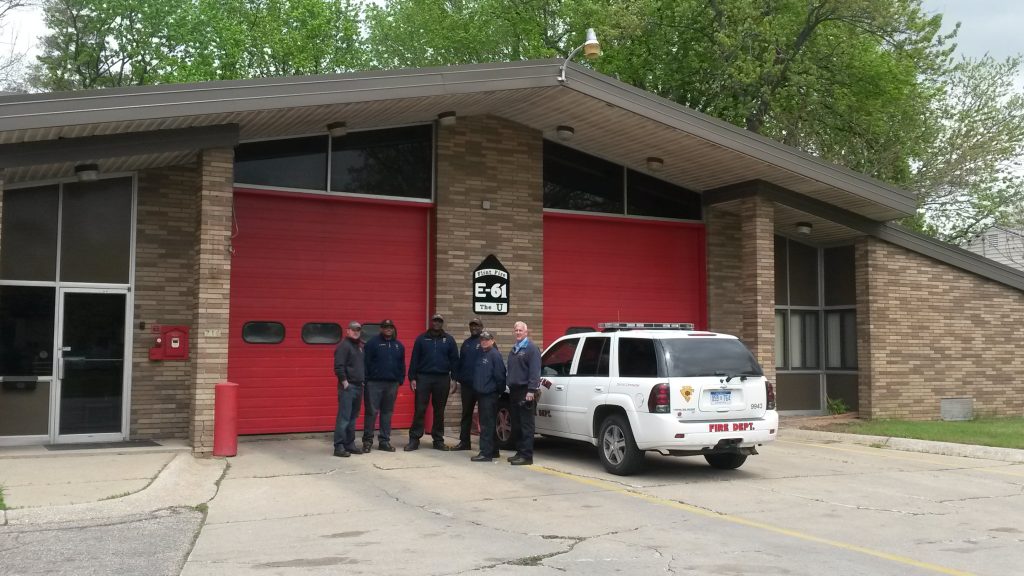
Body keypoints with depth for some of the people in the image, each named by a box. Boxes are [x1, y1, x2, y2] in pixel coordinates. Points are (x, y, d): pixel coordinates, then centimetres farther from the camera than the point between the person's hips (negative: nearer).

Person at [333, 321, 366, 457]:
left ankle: (350, 444, 19)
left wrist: (364, 380, 15)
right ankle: (339, 446, -6)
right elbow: (338, 366, -17)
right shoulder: (344, 345, -9)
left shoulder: (360, 346, 17)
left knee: (353, 417, 12)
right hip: (348, 387, -8)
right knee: (344, 417, -8)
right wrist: (344, 382, -16)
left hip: (358, 386, 8)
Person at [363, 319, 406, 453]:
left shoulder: (398, 345, 13)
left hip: (392, 384, 5)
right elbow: (366, 362, -5)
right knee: (371, 412, -2)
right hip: (374, 383, -4)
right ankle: (367, 440, 6)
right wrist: (366, 379, -10)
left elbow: (401, 365, 15)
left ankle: (384, 441, 15)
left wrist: (401, 380, 7)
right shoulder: (373, 342, -2)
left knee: (387, 413, 8)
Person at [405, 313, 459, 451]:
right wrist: (412, 378, -3)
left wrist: (453, 378, -1)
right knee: (420, 410, -2)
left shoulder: (449, 340, 7)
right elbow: (414, 359, 4)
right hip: (423, 377, -1)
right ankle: (414, 439, 2)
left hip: (442, 379, 1)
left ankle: (438, 440, 15)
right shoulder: (422, 338, 5)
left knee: (439, 411, 8)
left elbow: (454, 360, 6)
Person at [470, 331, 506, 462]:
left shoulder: (495, 355, -12)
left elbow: (500, 375, -15)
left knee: (487, 425, -9)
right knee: (487, 424, 15)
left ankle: (486, 453, -9)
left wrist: (500, 390, -9)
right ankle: (493, 451, 23)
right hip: (481, 393, 9)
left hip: (490, 395, -9)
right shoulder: (480, 354, 14)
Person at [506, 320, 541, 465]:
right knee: (516, 425, 11)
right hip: (514, 391, 8)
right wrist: (509, 385, 15)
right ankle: (520, 452, 18)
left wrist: (531, 391, -21)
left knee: (526, 425, -7)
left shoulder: (531, 348, -7)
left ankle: (526, 455, -6)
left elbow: (534, 372, -14)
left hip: (525, 391, -8)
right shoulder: (513, 350, 20)